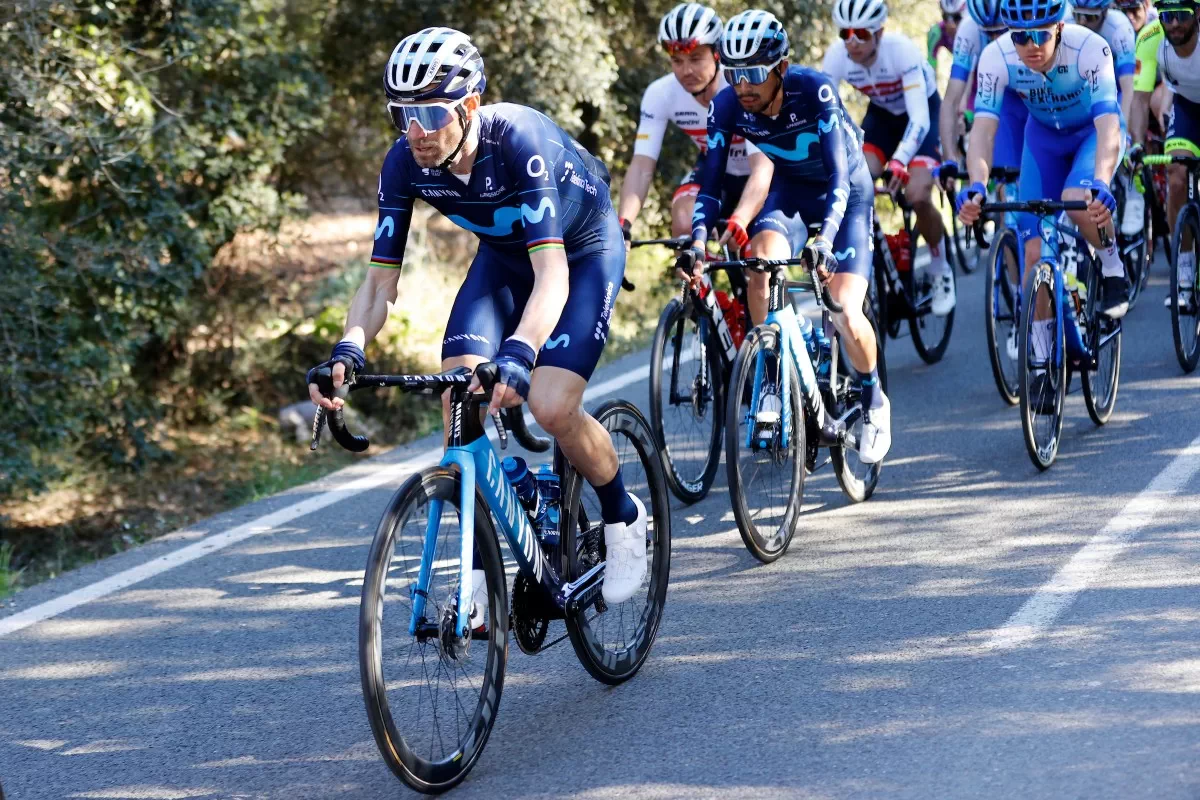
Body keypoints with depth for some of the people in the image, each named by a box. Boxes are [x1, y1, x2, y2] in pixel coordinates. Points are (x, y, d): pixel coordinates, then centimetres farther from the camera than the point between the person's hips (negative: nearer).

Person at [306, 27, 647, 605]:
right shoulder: (405, 162, -23)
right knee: (458, 402, -16)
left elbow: (551, 272, -44)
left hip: (582, 250, -5)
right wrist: (348, 351, -38)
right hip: (502, 254, 5)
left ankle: (623, 518, 7)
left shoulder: (518, 139, -37)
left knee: (550, 408, -22)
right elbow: (381, 280, -19)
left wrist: (518, 353, -61)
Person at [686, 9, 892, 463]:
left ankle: (873, 400, 10)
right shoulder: (727, 106, -21)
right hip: (789, 190, 3)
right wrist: (698, 239, -38)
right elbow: (711, 178, -20)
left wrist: (825, 239, -51)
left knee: (845, 312, -18)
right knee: (762, 263, -30)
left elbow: (838, 176, -37)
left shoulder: (814, 92, -32)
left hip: (846, 191, -3)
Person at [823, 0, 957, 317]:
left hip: (923, 111, -4)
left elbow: (919, 117, -41)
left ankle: (941, 271, 2)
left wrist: (899, 161, -57)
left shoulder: (901, 50, -36)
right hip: (882, 113, 4)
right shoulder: (837, 55, -25)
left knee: (917, 196, -23)